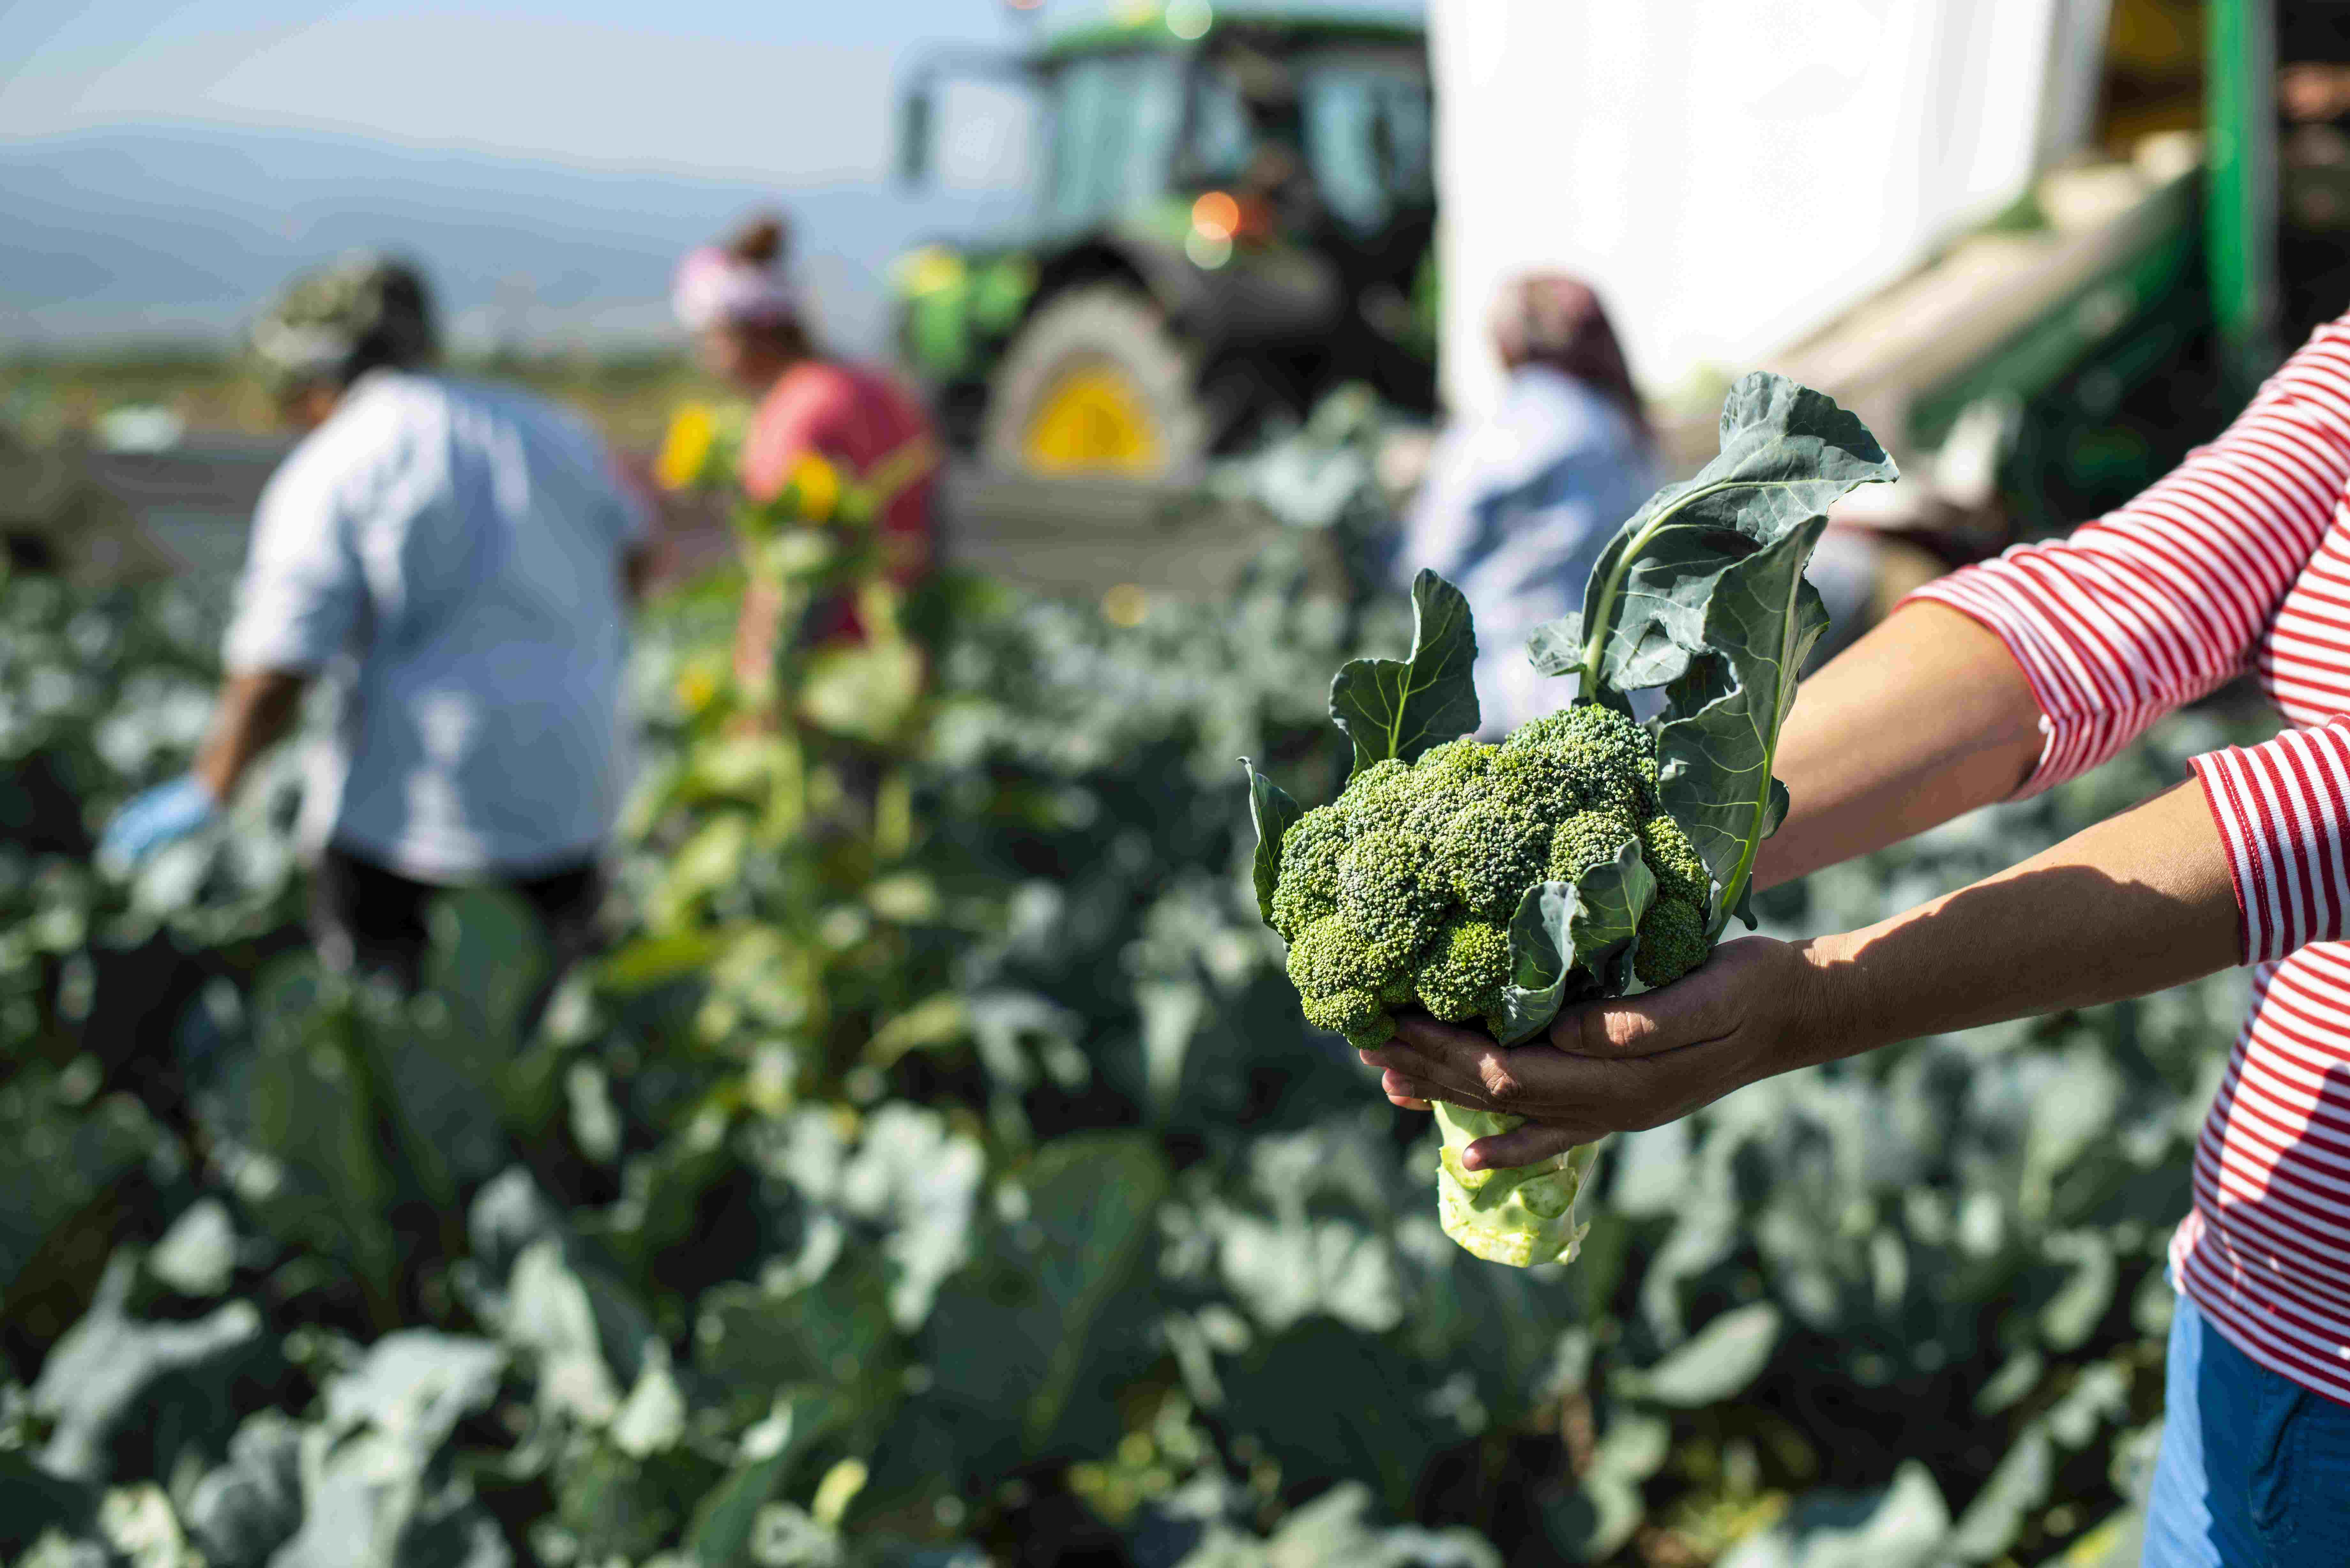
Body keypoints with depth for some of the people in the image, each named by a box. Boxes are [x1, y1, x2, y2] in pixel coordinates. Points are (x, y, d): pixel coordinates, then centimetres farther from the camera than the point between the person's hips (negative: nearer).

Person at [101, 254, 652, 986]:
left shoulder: (325, 473, -8)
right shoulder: (545, 427, 9)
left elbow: (275, 673, -14)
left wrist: (208, 791, 1)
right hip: (570, 784, 5)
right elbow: (629, 561, 25)